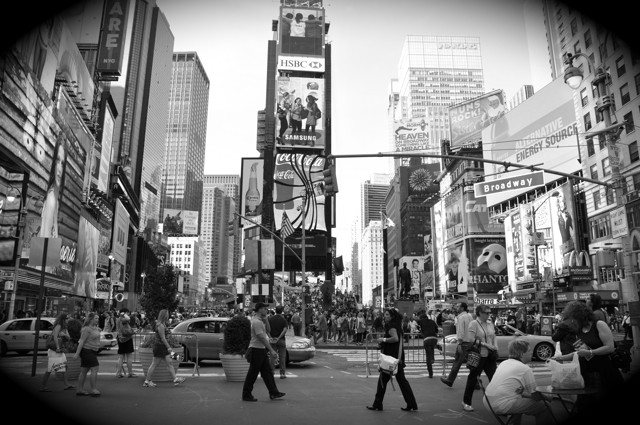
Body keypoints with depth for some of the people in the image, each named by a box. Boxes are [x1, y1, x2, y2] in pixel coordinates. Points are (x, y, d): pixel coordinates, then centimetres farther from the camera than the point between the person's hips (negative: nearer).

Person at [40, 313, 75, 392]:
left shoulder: (64, 327, 14)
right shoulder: (58, 326, -12)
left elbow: (68, 338, 6)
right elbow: (55, 337, -23)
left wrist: (64, 334, -15)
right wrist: (58, 348, -26)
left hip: (60, 351, 9)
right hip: (54, 350, -9)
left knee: (64, 368, 7)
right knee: (49, 370, -4)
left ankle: (66, 385, 9)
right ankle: (43, 387, 5)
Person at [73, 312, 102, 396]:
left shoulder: (95, 327, 12)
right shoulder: (87, 329, -16)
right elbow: (82, 341, -20)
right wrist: (77, 353, -22)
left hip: (92, 351, 10)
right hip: (87, 351, -10)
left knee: (84, 371, 13)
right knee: (95, 369, -12)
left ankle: (80, 390, 19)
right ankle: (93, 390, -9)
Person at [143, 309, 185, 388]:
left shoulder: (163, 325, 13)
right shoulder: (161, 325, -18)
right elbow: (163, 338, -21)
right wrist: (168, 347, -19)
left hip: (163, 348, 10)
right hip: (160, 347, -10)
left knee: (169, 363, 7)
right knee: (154, 364, 0)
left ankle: (175, 379, 7)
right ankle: (147, 381, 10)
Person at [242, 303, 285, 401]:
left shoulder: (259, 320, 12)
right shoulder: (257, 322, -20)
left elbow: (267, 331, 20)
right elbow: (262, 338, -22)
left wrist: (265, 320, 6)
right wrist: (271, 350, -20)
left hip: (261, 349, 10)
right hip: (256, 350, -10)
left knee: (267, 371, 11)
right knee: (253, 374, -1)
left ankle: (273, 393, 16)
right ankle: (246, 395, 9)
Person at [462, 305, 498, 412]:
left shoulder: (490, 324, 11)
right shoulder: (474, 323, -9)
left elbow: (494, 338, 15)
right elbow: (472, 340, -15)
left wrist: (496, 348, -2)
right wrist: (485, 344, -18)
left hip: (490, 356, 6)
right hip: (478, 356, -6)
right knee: (473, 379, 4)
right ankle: (466, 402, 18)